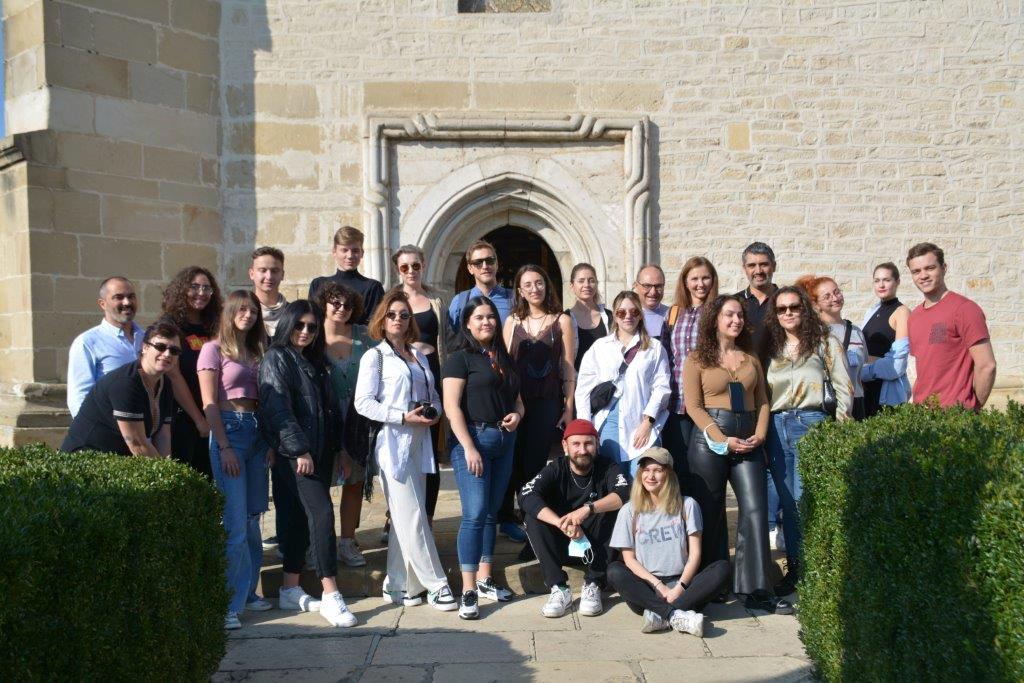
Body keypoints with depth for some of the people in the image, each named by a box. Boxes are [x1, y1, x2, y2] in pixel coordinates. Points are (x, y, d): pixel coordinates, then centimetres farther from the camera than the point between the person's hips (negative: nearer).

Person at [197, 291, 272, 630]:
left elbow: (263, 400, 13)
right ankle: (226, 603, -2)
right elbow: (209, 404, -7)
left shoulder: (257, 352, 16)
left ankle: (247, 592, 20)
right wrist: (224, 447, -13)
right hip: (228, 430, -6)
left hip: (256, 431, 6)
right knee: (234, 522, -9)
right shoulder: (214, 349, -1)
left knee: (253, 519, 9)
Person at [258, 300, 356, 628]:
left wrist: (340, 447, 13)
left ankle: (290, 590, 18)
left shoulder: (317, 363, 19)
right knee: (322, 513, -15)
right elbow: (278, 409, -12)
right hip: (293, 454, -7)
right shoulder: (276, 359, -3)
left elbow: (331, 410, 18)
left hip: (319, 452, 7)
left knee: (300, 519, 10)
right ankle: (330, 595, -13)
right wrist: (299, 450, -17)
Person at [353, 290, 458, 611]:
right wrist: (404, 417, -17)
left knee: (404, 518, 10)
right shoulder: (375, 356, -1)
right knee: (413, 516, -5)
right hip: (393, 442, -6)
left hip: (419, 443, 6)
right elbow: (363, 402, -9)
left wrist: (434, 411, 0)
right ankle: (435, 585, 2)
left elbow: (433, 394, 23)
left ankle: (398, 585, 18)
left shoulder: (418, 355, 17)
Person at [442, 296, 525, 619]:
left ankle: (485, 579, 23)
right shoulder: (461, 357, -4)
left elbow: (516, 398, 24)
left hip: (504, 441, 7)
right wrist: (469, 448, -17)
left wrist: (517, 414, 1)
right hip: (473, 437, -6)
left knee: (491, 513, 12)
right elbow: (452, 407, -11)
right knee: (474, 514, -10)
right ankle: (468, 592, -5)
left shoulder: (503, 358, 15)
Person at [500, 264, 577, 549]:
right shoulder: (513, 321, 7)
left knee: (535, 463, -2)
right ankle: (506, 517, 24)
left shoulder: (561, 321, 2)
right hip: (515, 400, 2)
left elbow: (568, 367, 2)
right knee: (512, 461, 6)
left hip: (547, 402, -2)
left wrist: (568, 407, -2)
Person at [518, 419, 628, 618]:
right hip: (562, 543, 0)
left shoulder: (607, 467, -9)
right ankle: (559, 588, -22)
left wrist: (588, 509, -46)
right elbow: (526, 495, -27)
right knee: (533, 517, -25)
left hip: (596, 545, 0)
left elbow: (623, 494, -30)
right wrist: (561, 523, -41)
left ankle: (592, 585, -17)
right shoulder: (556, 469, -10)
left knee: (610, 510, -27)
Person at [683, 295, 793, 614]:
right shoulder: (698, 358, 2)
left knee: (755, 510, -5)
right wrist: (724, 440, -13)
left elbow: (762, 401, 13)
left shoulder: (751, 358, 16)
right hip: (710, 439, -3)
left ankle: (755, 590, -1)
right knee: (711, 513, 4)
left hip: (748, 442, 4)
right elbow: (693, 406, -5)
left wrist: (759, 435, -5)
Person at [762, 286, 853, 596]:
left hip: (811, 424, -4)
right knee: (787, 500, 8)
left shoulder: (824, 342, 3)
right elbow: (760, 393, 15)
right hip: (776, 427, 4)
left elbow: (844, 387, 1)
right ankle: (794, 568, 17)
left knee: (805, 500, -8)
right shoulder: (771, 346, 14)